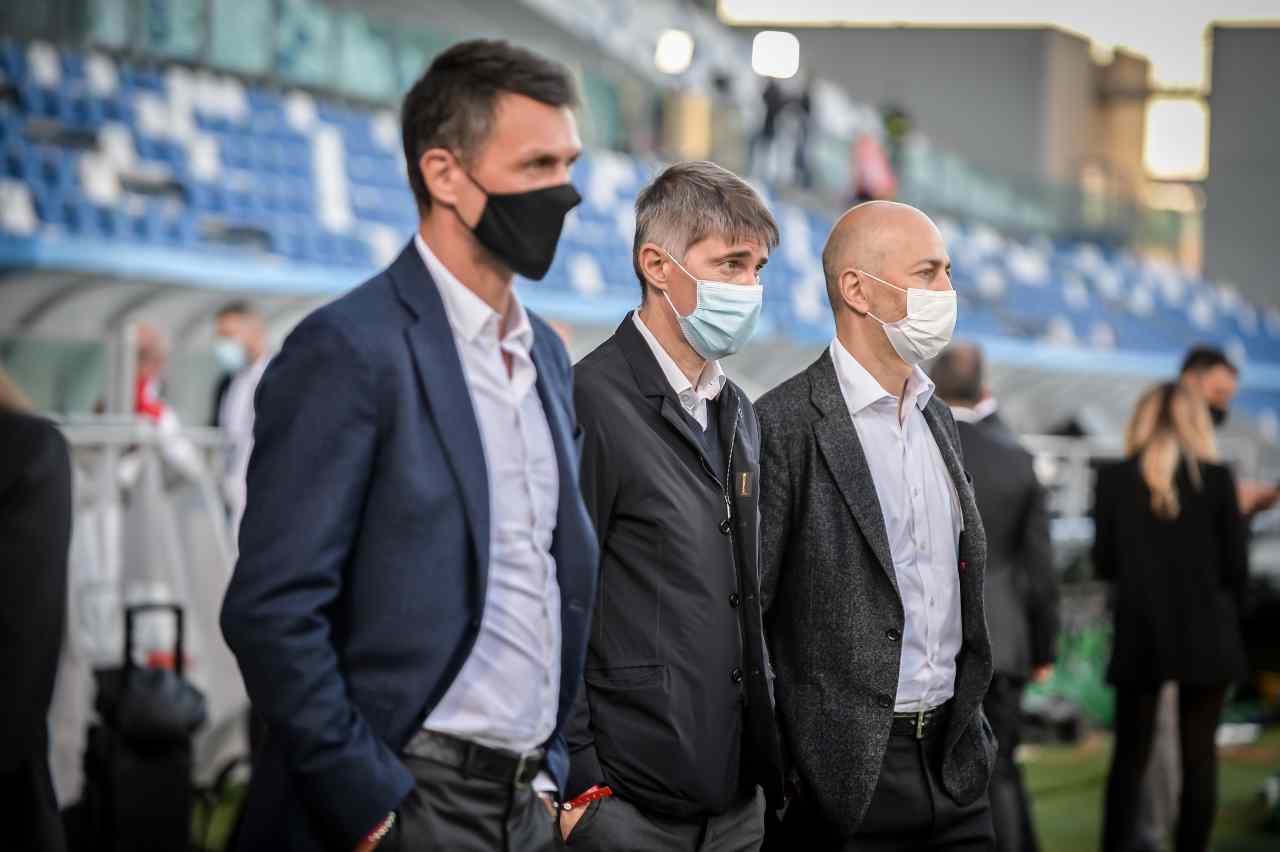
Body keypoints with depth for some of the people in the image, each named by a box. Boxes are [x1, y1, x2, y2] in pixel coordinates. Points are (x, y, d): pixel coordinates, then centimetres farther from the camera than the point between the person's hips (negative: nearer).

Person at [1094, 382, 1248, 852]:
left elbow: (1104, 562, 1)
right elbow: (1235, 564, -4)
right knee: (1199, 753, 6)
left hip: (1139, 636, 1)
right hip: (1205, 635, -1)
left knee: (1130, 754, 11)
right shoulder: (1216, 478, -6)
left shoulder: (1114, 479, -4)